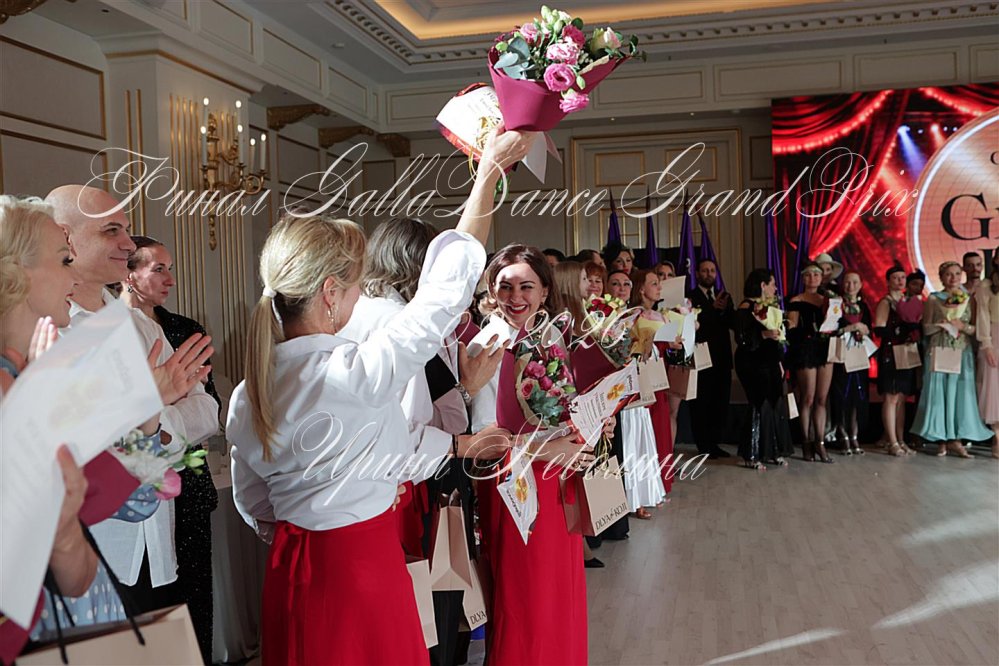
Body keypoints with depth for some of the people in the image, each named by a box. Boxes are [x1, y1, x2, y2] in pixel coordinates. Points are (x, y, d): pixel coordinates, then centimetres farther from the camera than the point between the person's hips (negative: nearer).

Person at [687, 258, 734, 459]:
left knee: (721, 402, 8)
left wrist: (724, 309, -14)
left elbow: (733, 323, 4)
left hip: (722, 357, 6)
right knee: (701, 403, -1)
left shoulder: (724, 296, 16)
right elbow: (693, 323, -17)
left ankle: (715, 443, 17)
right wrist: (713, 308, -21)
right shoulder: (690, 297, -2)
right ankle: (704, 445, 7)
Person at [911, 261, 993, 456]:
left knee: (960, 393, -2)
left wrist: (962, 326, -12)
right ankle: (941, 440, 2)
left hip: (962, 353, 2)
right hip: (939, 352, -2)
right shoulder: (933, 299, 5)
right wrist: (942, 325, -14)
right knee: (938, 393, -3)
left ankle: (955, 439, 3)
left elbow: (976, 328, 7)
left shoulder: (968, 299, 9)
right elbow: (926, 328, 3)